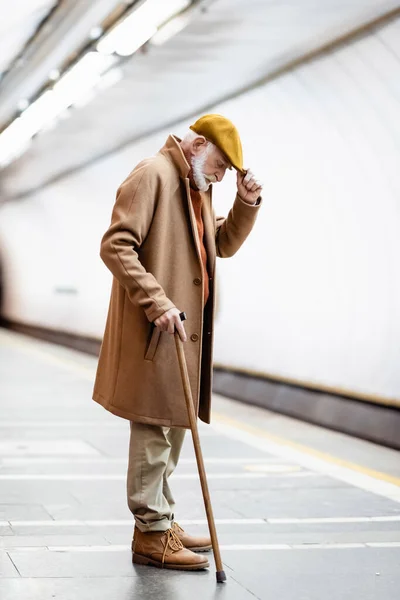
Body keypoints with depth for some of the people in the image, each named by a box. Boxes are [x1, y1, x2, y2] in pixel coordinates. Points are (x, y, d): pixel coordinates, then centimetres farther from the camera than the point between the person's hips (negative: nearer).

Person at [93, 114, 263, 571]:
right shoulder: (152, 176, -12)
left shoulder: (198, 187, 18)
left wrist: (247, 203, 8)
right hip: (154, 328, -10)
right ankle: (151, 534, 3)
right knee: (155, 427, -5)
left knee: (172, 426, 15)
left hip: (187, 328, 10)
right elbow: (116, 245, -20)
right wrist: (156, 302, -25)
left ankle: (162, 522, 26)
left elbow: (223, 244, 25)